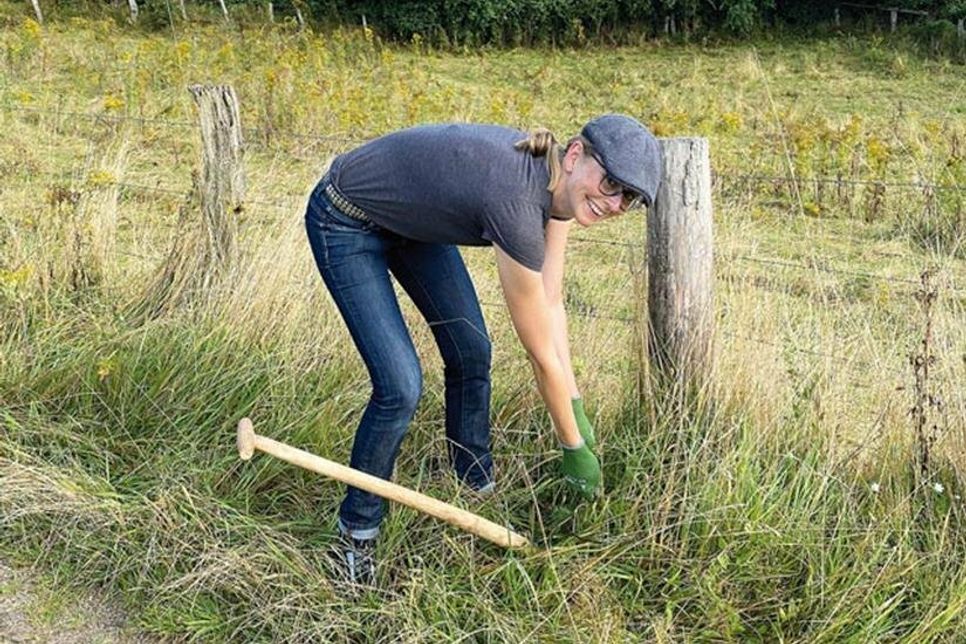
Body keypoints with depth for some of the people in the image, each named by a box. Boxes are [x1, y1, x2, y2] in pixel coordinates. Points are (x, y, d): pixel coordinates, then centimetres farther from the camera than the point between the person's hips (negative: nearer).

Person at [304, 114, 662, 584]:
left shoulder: (558, 184, -13)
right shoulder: (515, 198, -37)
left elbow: (551, 305, -4)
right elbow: (542, 353, -26)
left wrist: (575, 407, -5)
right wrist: (575, 448, -14)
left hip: (411, 215, 8)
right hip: (346, 223, -8)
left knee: (472, 352, 7)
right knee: (401, 387, -13)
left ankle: (476, 488, 29)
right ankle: (358, 527, 11)